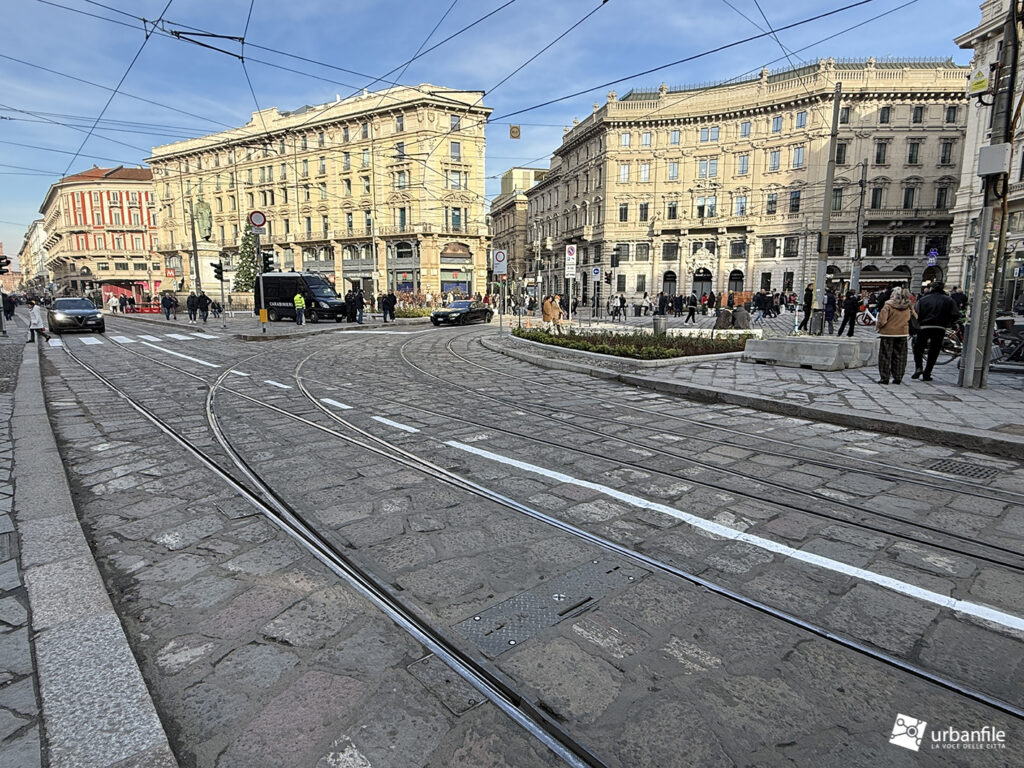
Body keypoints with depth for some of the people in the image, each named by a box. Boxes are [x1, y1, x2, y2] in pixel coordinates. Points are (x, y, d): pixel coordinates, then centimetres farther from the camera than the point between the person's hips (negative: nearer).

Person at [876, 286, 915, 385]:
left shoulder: (888, 305, -13)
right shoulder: (907, 307, 2)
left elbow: (882, 320, -16)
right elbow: (909, 319, 9)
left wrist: (877, 327, 0)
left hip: (888, 333, -4)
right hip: (902, 333, 4)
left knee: (885, 356, 3)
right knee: (899, 356, 11)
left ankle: (884, 378, 3)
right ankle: (898, 378, 14)